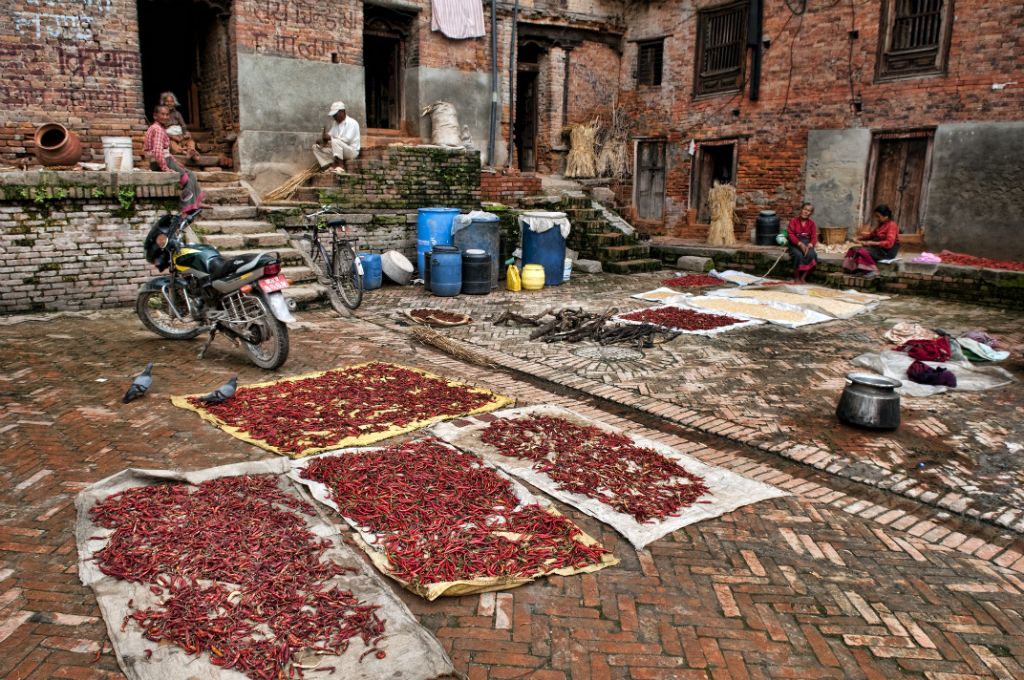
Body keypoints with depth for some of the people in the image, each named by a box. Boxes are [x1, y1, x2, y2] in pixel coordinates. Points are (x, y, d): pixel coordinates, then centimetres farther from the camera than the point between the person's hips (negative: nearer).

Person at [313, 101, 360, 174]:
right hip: (336, 150, 8)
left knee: (335, 141, -36)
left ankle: (340, 167, -30)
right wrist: (324, 139, -14)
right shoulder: (336, 123, 14)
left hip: (352, 151, -8)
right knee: (316, 147, -5)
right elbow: (329, 135, 10)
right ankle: (331, 166, -22)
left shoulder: (352, 123, -10)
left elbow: (347, 139, -21)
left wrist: (331, 138, -19)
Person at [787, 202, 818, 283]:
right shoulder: (794, 221, -1)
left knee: (812, 255, -30)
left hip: (807, 243, 3)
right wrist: (800, 244, -25)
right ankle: (796, 277, -16)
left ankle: (803, 277, -17)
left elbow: (814, 237, 0)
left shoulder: (812, 223, 7)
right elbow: (790, 234, -11)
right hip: (795, 244, -3)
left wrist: (809, 245, -22)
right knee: (798, 255, -35)